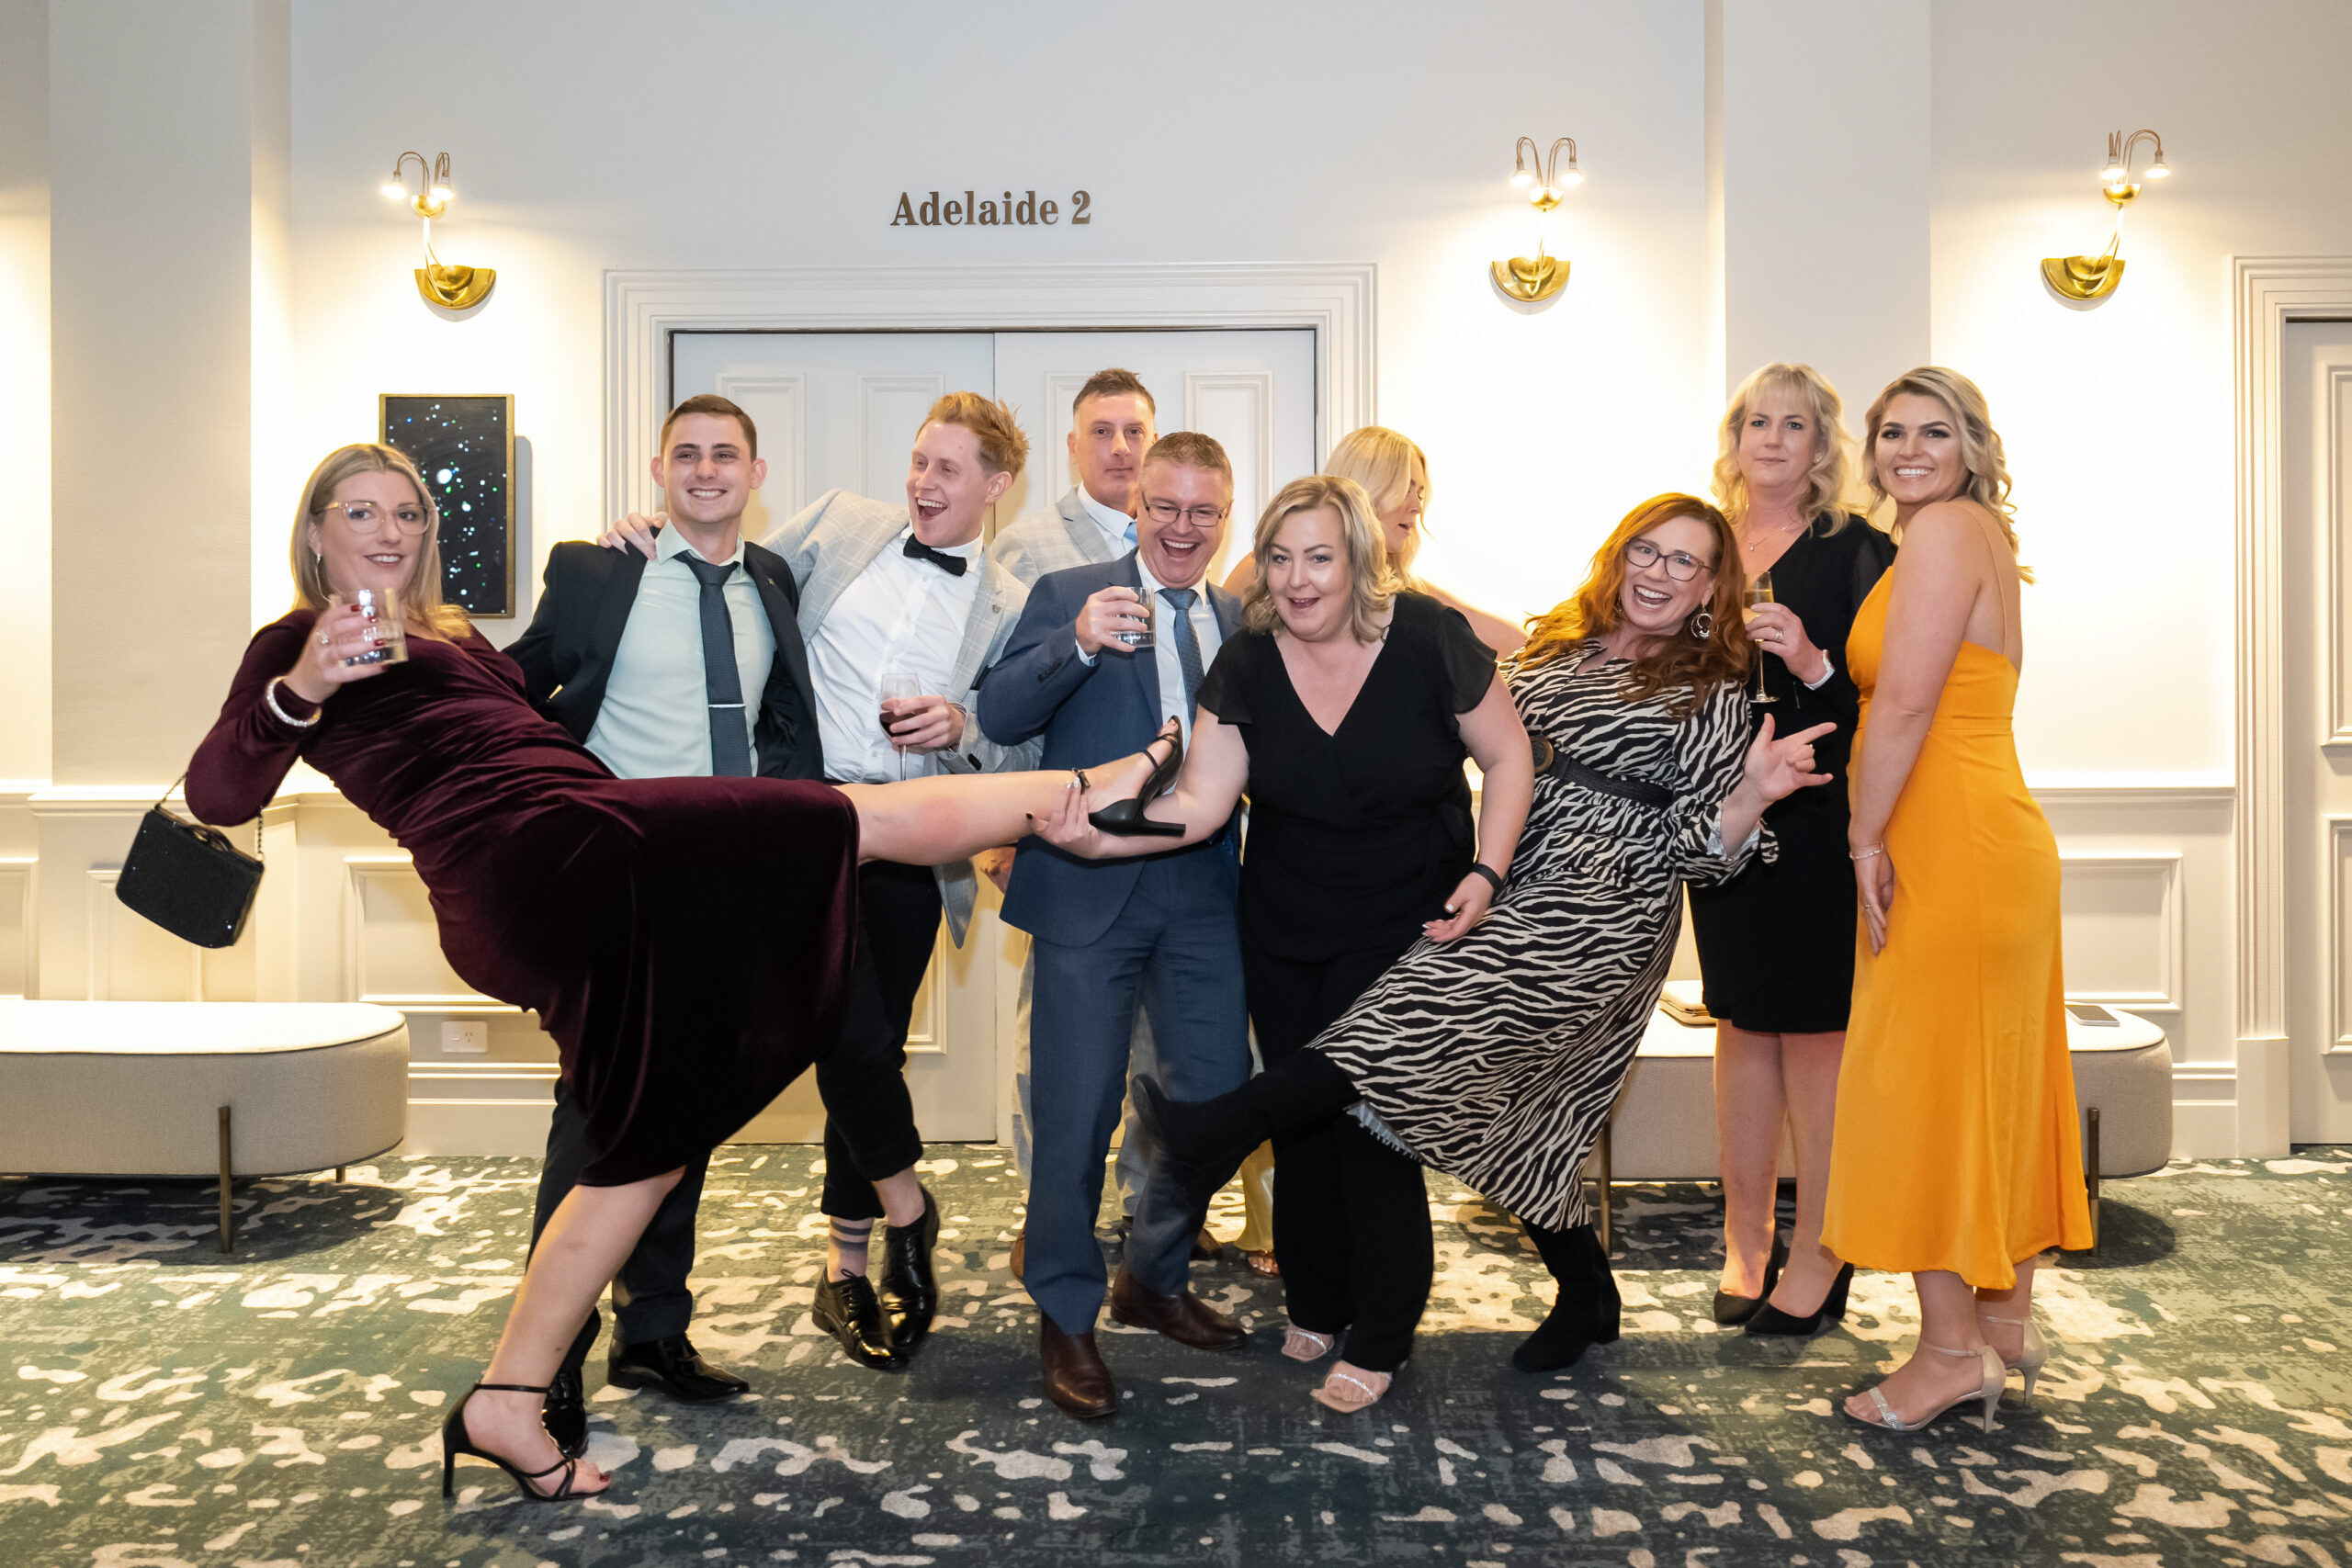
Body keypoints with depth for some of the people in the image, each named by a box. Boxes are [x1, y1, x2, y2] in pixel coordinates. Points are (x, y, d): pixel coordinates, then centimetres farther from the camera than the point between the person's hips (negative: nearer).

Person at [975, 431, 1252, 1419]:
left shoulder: (1244, 623, 14)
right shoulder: (1068, 596, 0)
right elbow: (999, 717, -13)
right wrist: (1077, 643, -27)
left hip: (1204, 892, 5)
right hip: (1090, 888, -4)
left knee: (1219, 1092, 10)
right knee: (1076, 1108, 2)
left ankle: (1154, 1281, 32)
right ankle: (1066, 1316, 19)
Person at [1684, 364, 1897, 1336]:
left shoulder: (1857, 552, -1)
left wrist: (1813, 664, -22)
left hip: (1819, 819, -4)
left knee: (1815, 1028, -1)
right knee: (1742, 1024, 9)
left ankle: (1818, 1252, 11)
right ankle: (1747, 1242, 20)